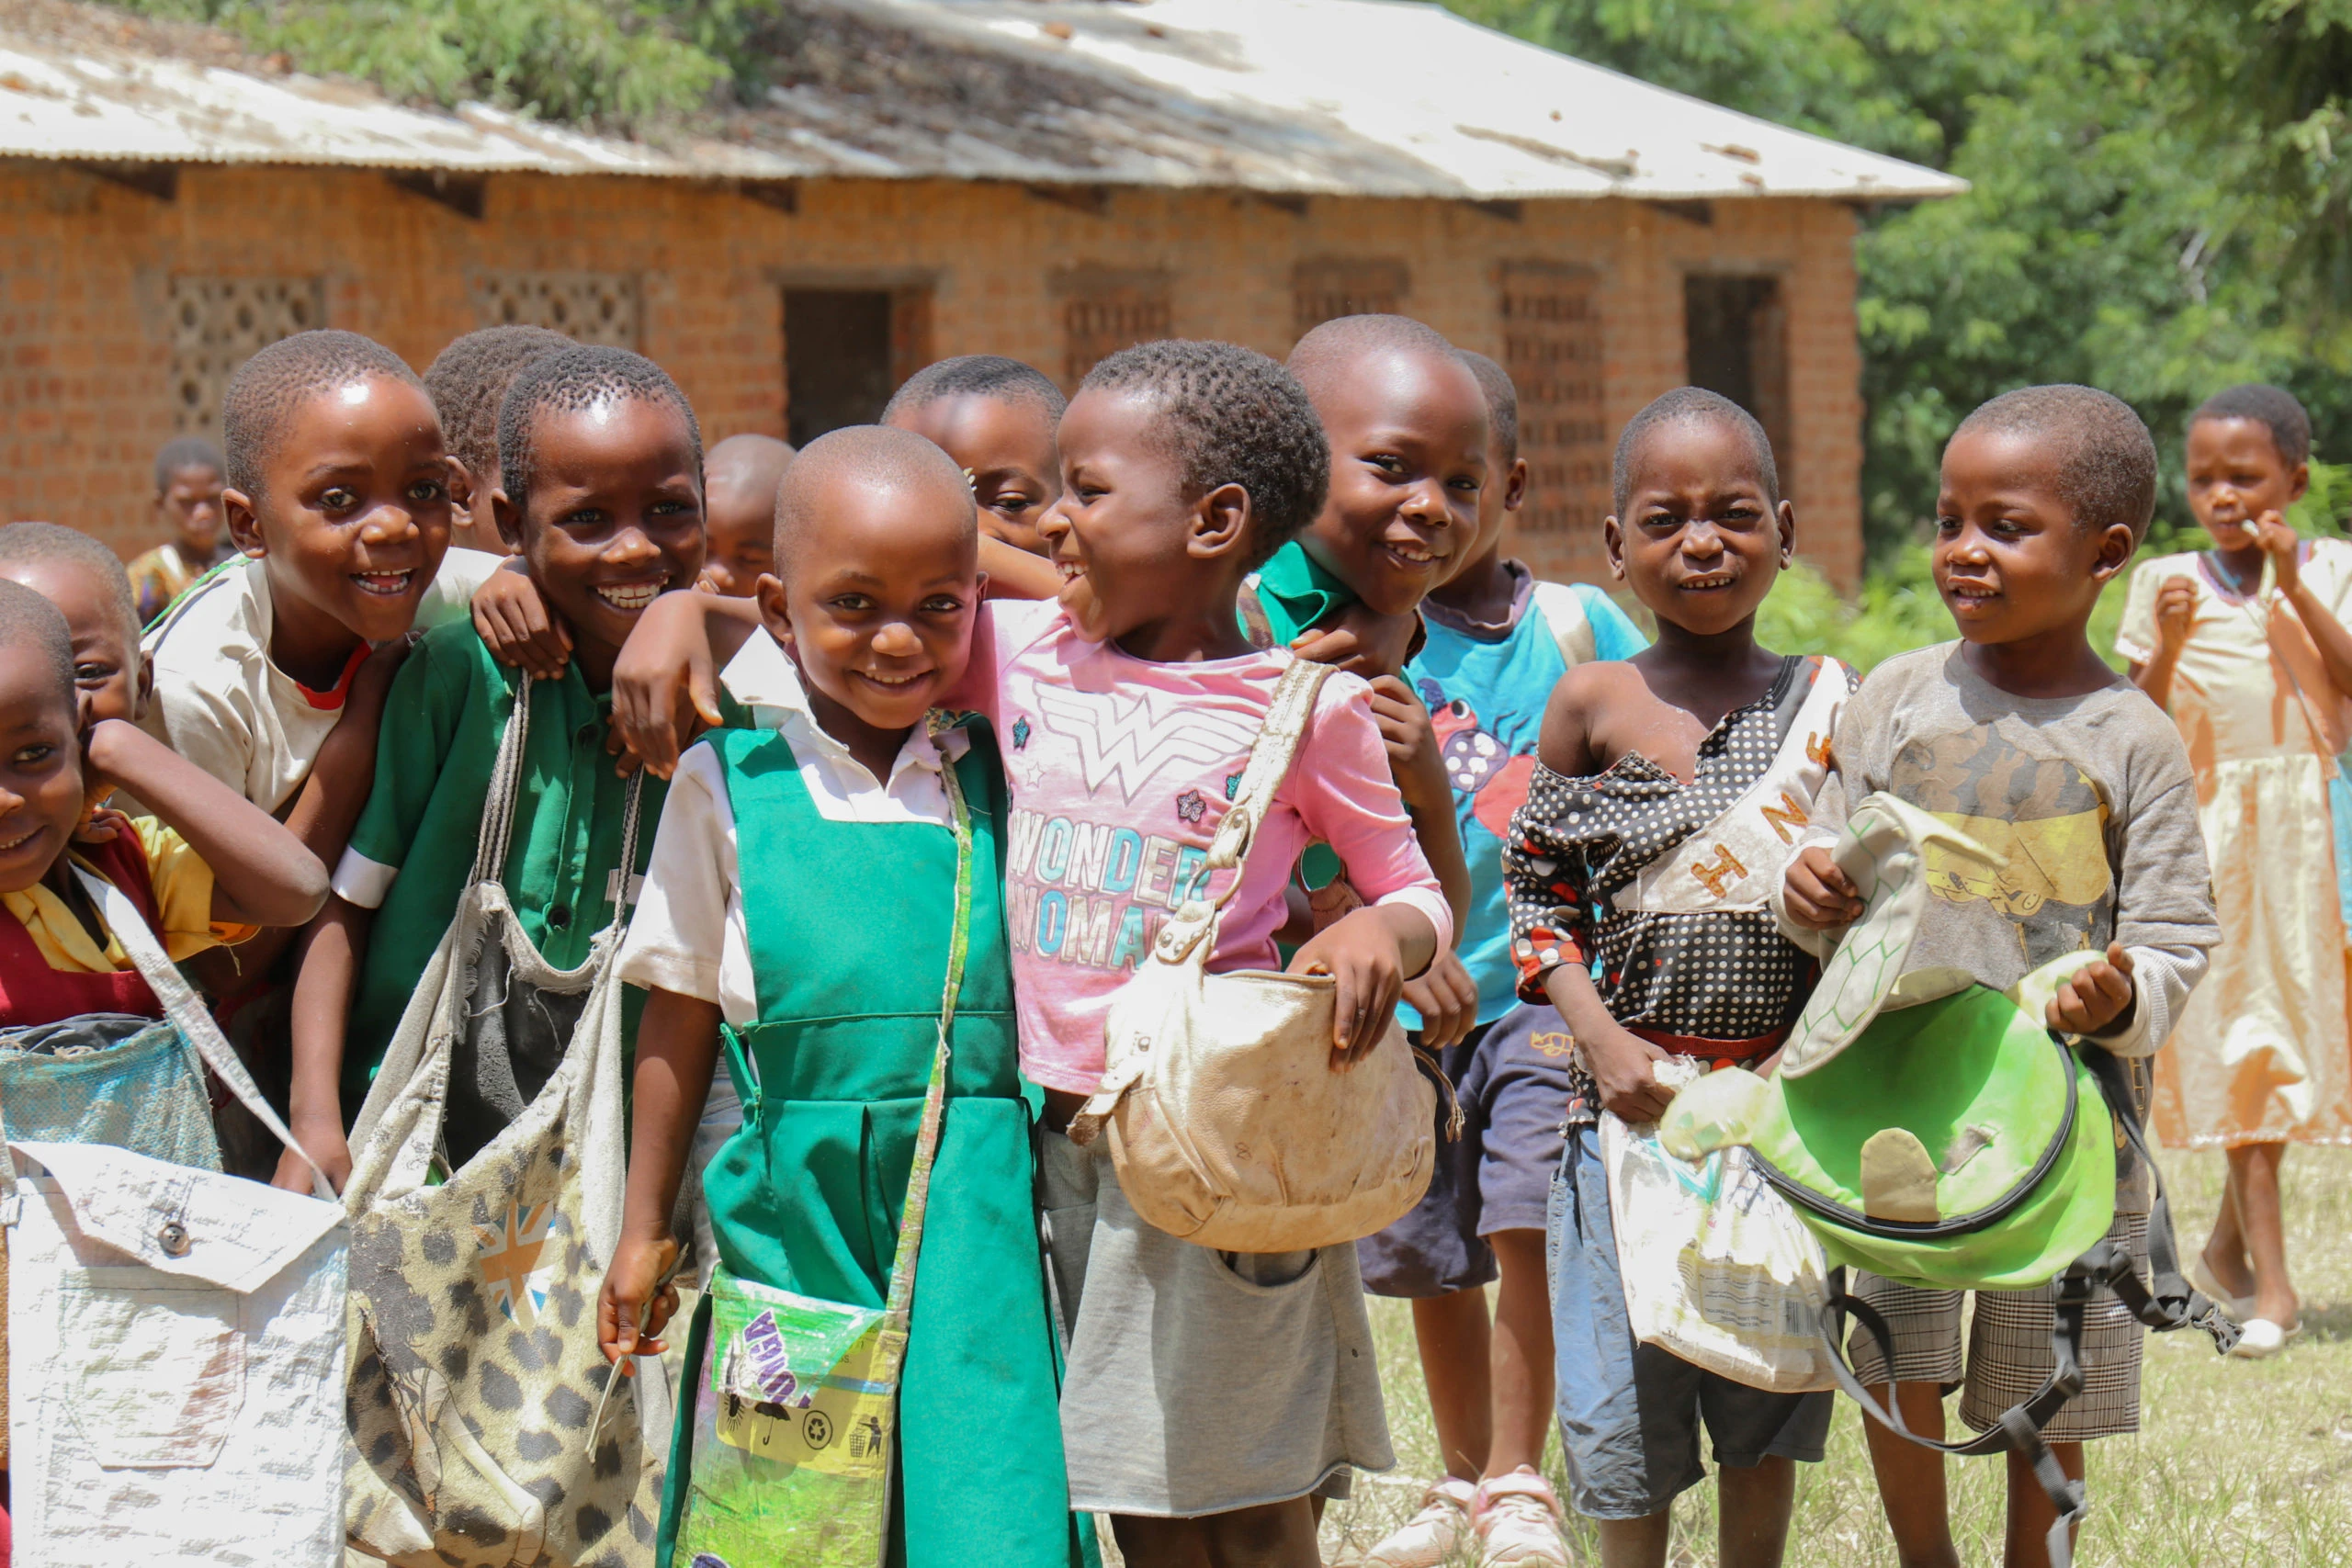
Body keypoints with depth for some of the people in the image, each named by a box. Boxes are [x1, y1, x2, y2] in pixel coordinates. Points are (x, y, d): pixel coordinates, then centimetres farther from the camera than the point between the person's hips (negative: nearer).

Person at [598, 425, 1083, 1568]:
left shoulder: (999, 769, 5)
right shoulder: (728, 783, 1)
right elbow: (682, 1014, 8)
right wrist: (645, 1227, 11)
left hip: (976, 1215, 0)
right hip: (795, 1210, 0)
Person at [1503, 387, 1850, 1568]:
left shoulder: (1827, 702, 2)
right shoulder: (1591, 704, -1)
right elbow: (1535, 892, 2)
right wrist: (1605, 1041, -9)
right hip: (1632, 1093, -1)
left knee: (1766, 1402, 10)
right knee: (1625, 1399, 3)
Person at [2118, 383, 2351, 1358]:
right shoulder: (2164, 583, 2)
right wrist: (2169, 643, -16)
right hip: (2211, 830, -1)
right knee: (2238, 1044, -4)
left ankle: (2229, 1241, 27)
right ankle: (2269, 1284, -6)